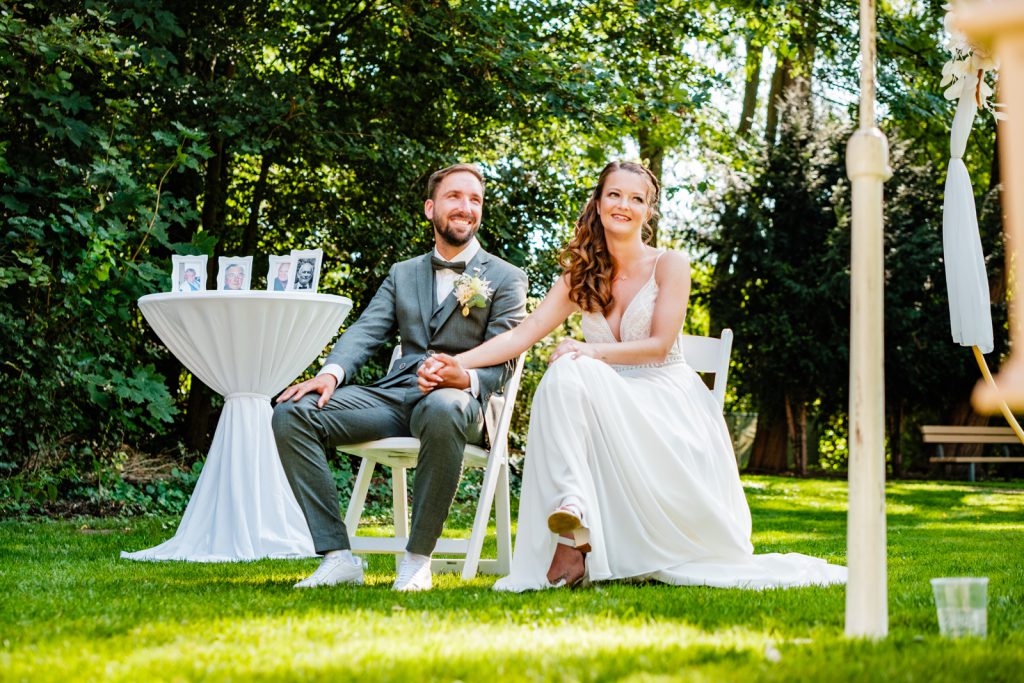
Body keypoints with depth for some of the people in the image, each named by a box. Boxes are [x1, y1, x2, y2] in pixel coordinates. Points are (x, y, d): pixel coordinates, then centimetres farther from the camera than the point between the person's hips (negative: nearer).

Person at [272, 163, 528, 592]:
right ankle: (337, 557, -20)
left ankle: (417, 559, -29)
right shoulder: (402, 274, 23)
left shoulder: (506, 279, 10)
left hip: (460, 399, -4)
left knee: (443, 411, -43)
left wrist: (466, 378, -24)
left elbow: (502, 361, 1)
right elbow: (366, 332, 10)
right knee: (291, 413, -18)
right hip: (394, 395, 4)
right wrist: (332, 372, -13)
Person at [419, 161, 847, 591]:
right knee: (565, 374, -31)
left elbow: (658, 345, -8)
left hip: (666, 407, -4)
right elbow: (524, 334, 3)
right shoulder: (581, 277, 13)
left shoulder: (670, 266, 2)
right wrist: (461, 364, -14)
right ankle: (572, 534, -43)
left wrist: (592, 352, -22)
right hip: (608, 406, 4)